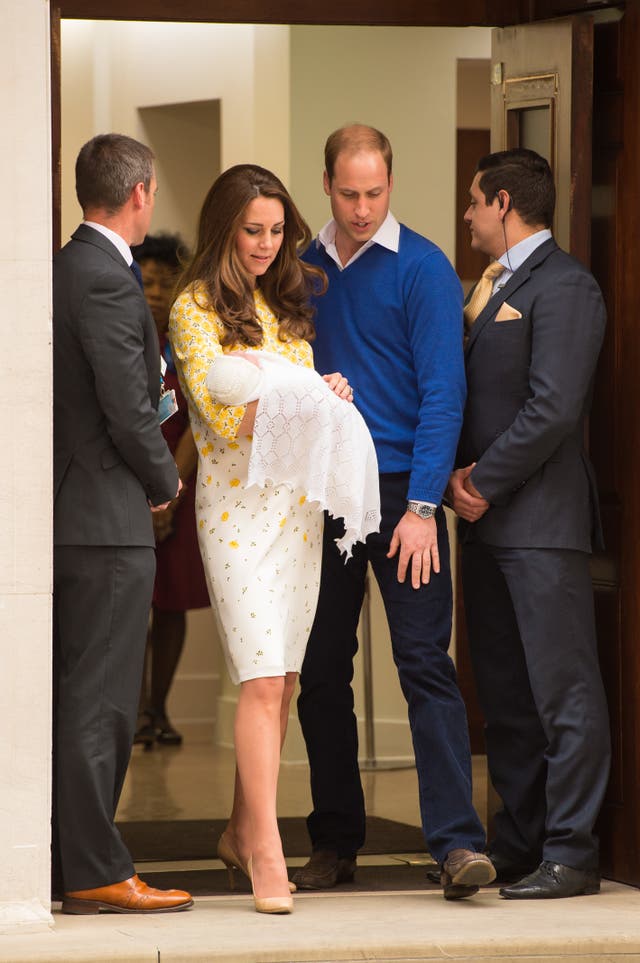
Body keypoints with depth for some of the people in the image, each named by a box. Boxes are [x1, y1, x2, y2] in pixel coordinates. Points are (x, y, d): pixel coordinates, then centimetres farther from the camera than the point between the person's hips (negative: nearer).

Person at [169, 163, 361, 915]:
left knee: (282, 678, 8)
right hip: (237, 506, -7)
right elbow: (223, 415, -13)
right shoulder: (195, 310, -4)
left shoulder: (288, 303, 16)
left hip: (299, 504, 7)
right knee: (262, 680, -14)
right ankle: (266, 854, -15)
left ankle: (242, 831, 20)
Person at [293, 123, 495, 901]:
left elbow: (442, 390, -8)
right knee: (320, 673, 7)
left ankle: (456, 843, -12)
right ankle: (334, 842, 16)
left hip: (399, 490, -5)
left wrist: (422, 507, -16)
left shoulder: (421, 268, -4)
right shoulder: (304, 270, 10)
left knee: (425, 664, -10)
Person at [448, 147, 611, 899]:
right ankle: (518, 843, 20)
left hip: (540, 520, -10)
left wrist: (485, 484, -13)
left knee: (563, 691, -6)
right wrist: (459, 473, 2)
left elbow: (553, 408, -19)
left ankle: (570, 855, -4)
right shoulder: (491, 287, 20)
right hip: (489, 520, 10)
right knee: (505, 691, 13)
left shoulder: (562, 287, -11)